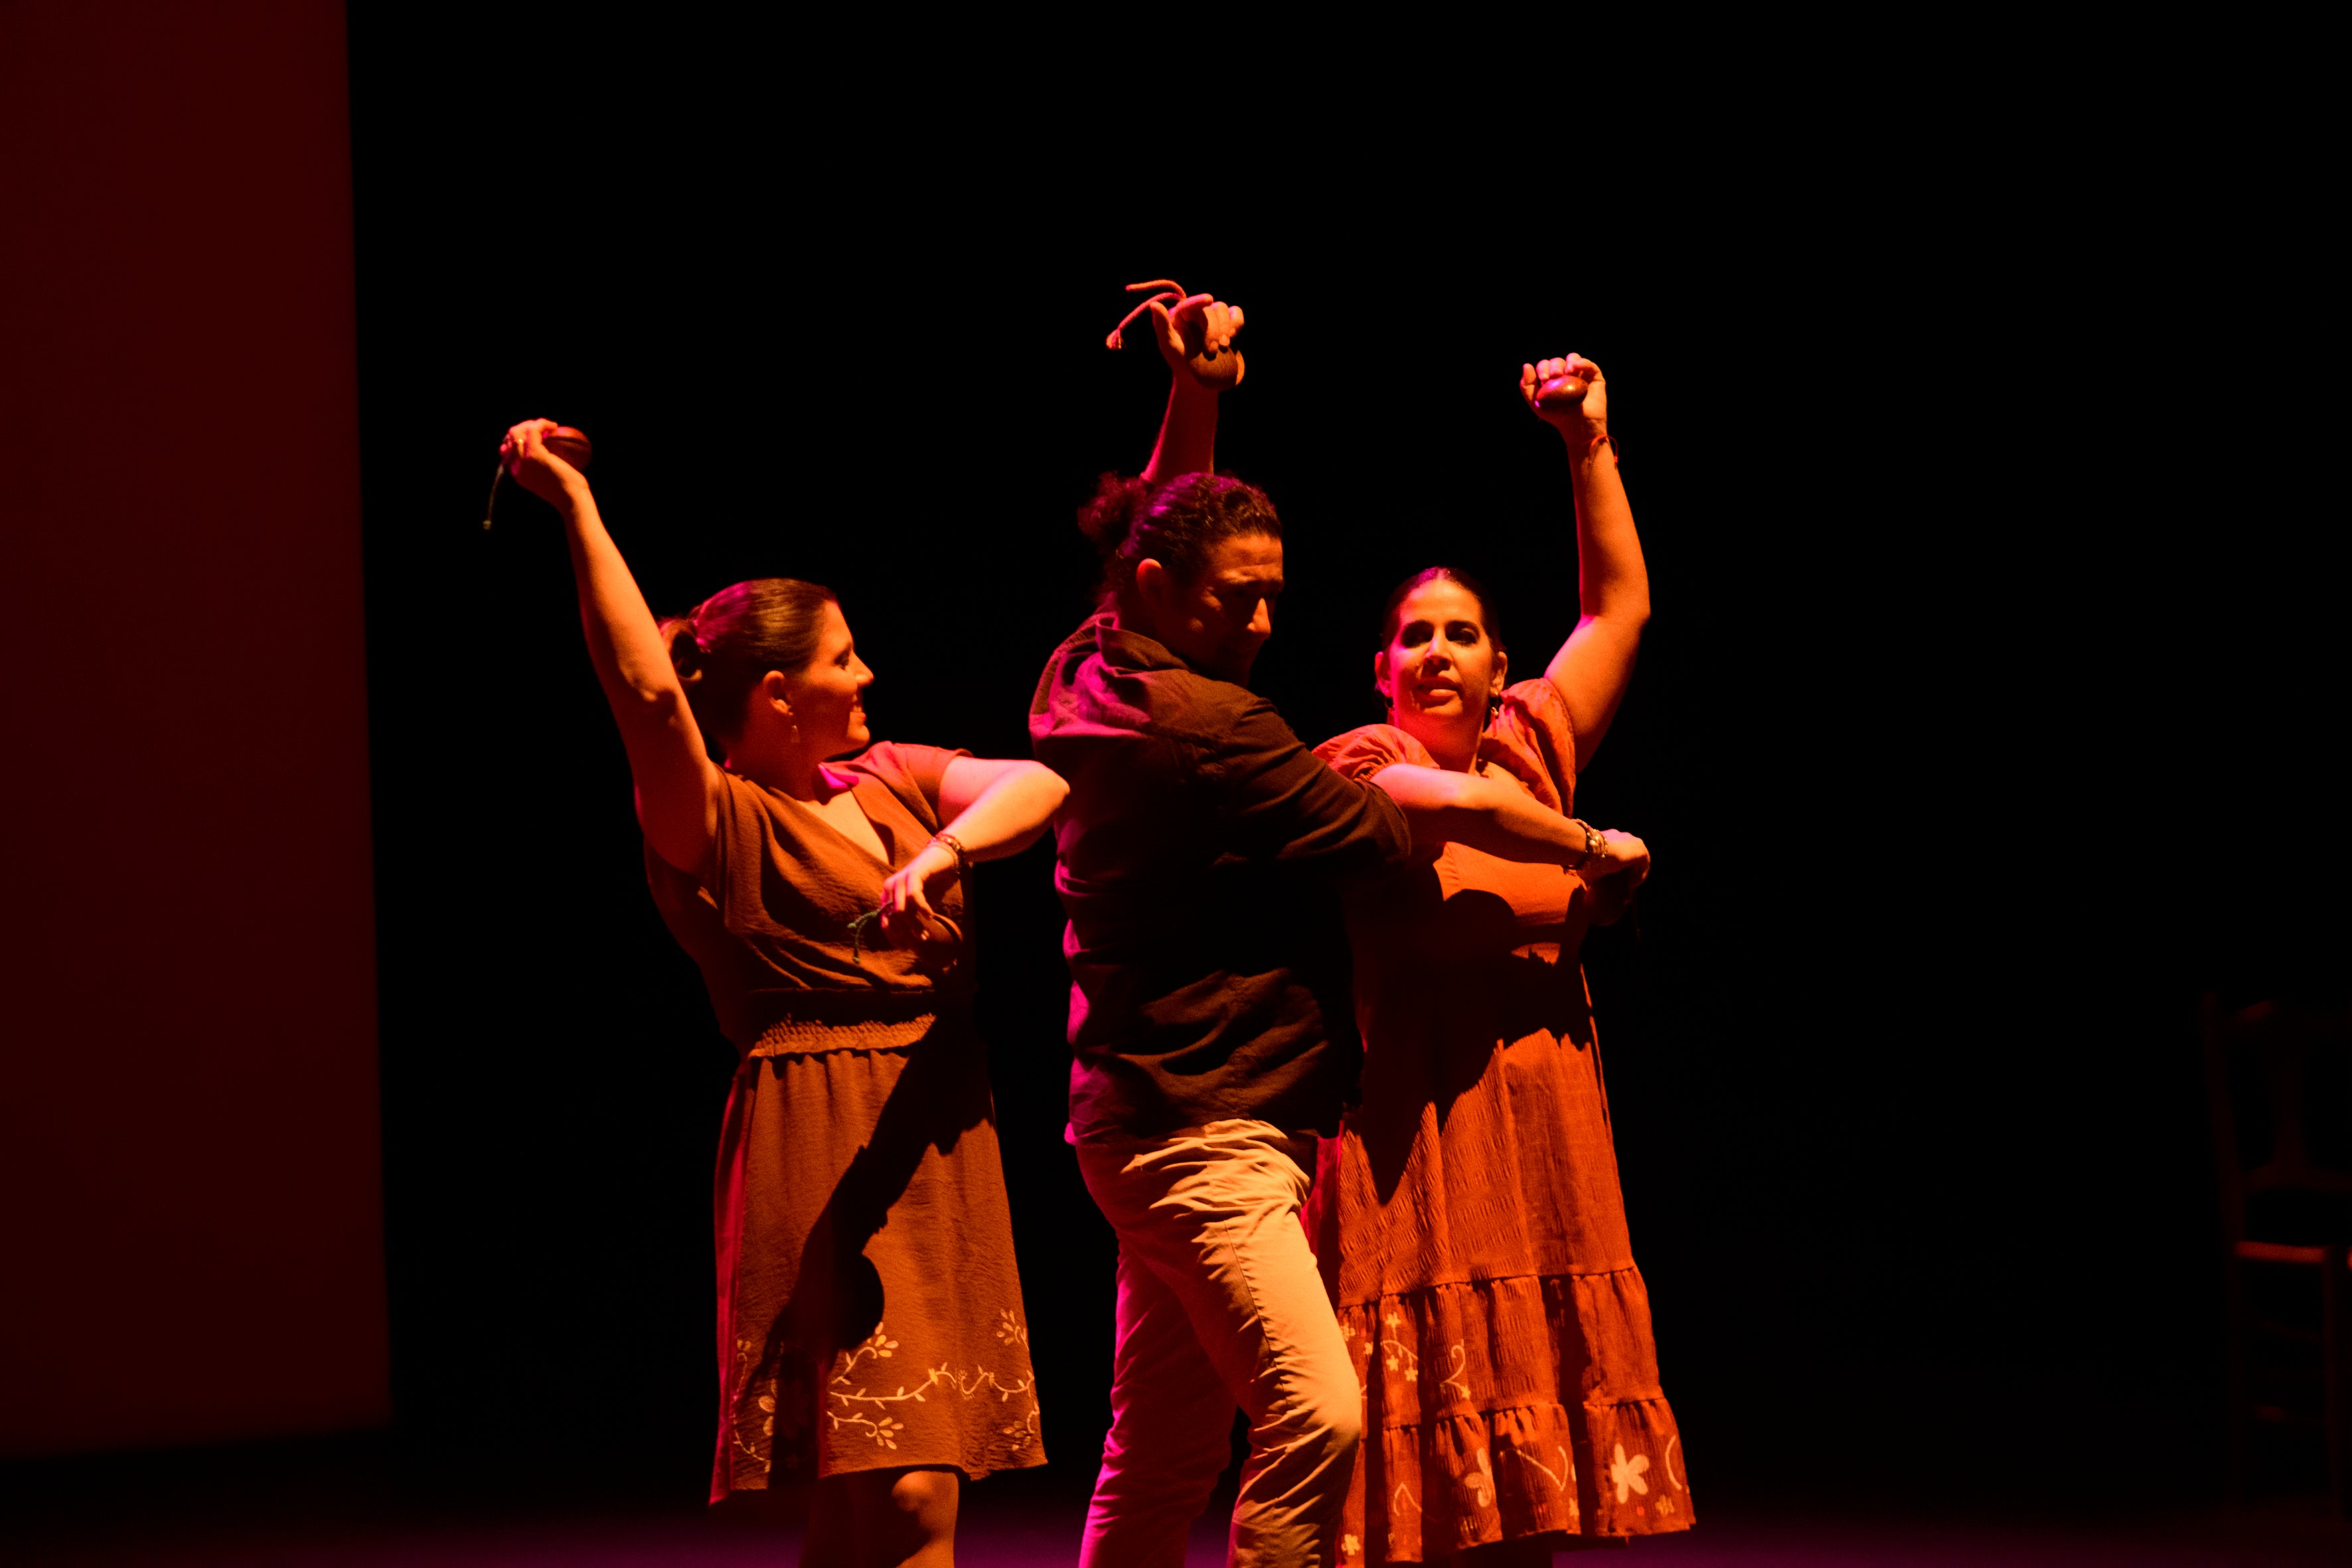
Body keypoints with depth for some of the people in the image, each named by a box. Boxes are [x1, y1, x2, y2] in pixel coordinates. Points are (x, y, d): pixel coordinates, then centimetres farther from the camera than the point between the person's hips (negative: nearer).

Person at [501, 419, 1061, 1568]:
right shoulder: (716, 825, -5)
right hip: (821, 1142, -7)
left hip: (936, 1140, 7)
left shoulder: (889, 779, 15)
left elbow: (1036, 784, -1)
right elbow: (645, 688, -23)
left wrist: (943, 851, -21)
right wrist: (577, 505, -22)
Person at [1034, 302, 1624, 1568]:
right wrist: (1589, 846, 4)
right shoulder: (1205, 728, -17)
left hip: (1164, 1122, 10)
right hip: (1206, 1132, -10)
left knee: (1159, 1461, 12)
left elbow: (1158, 525, 29)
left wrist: (1194, 394, 15)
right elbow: (1396, 829, -9)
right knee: (1316, 1413, -19)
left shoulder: (1090, 675, 9)